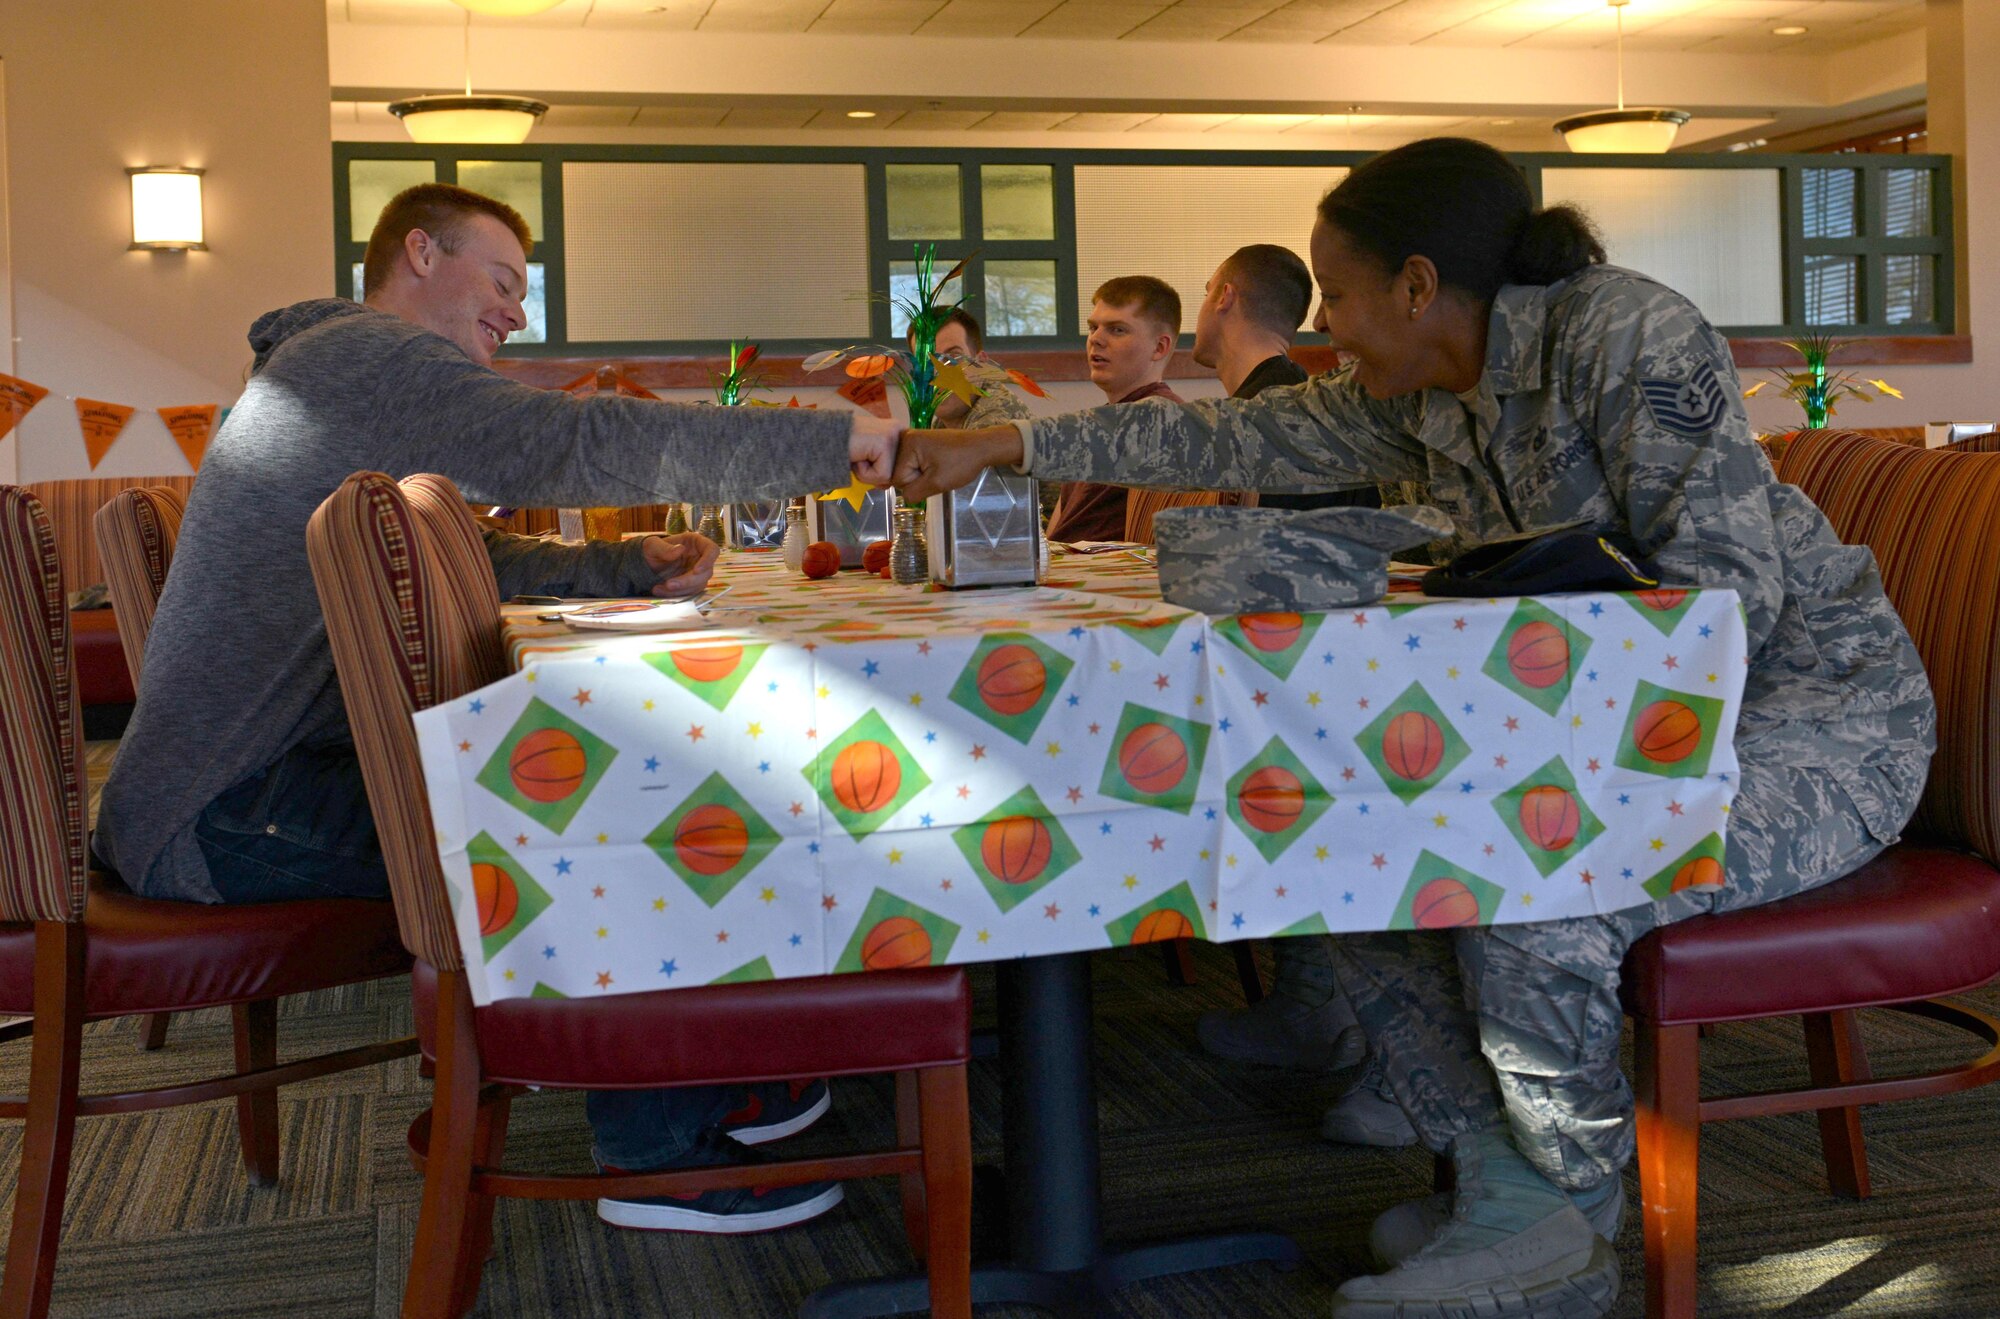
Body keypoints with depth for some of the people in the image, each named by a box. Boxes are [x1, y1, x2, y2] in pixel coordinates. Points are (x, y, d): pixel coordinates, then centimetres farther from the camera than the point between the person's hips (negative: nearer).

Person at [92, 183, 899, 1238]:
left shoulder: (342, 369, 23)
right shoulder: (371, 354, -13)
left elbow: (473, 561, 23)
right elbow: (579, 445, -26)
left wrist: (626, 565, 7)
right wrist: (830, 441, -20)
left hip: (225, 785, 11)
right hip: (221, 819, -11)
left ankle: (688, 1081, 15)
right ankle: (657, 1151, -5)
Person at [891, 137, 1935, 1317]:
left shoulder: (1632, 334, -20)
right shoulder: (1424, 399, 4)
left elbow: (1730, 593, -24)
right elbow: (1238, 439, 11)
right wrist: (1006, 446, 12)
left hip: (1811, 708, -8)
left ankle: (1570, 1213, -4)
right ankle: (1513, 1188, -1)